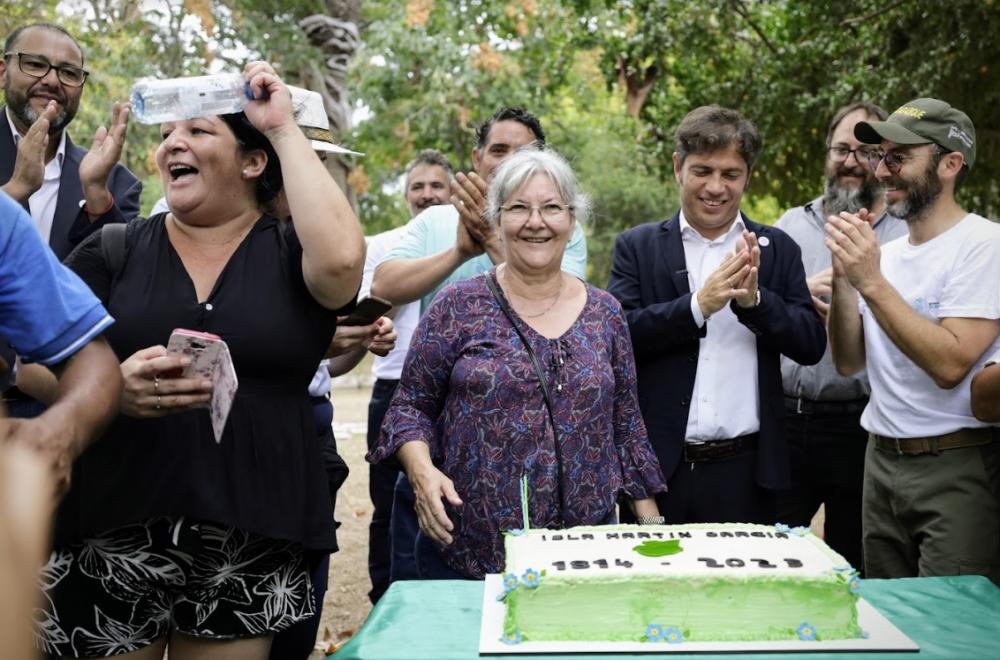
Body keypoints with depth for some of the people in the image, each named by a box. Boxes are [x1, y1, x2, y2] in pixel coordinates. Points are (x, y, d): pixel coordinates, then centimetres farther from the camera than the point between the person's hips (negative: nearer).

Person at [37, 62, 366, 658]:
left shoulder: (289, 253, 2)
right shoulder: (112, 251, 6)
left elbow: (342, 260, -21)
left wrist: (284, 129, -10)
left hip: (253, 550, 0)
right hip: (112, 544, 1)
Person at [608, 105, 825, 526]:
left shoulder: (778, 250, 6)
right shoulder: (637, 247, 3)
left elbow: (812, 345, 0)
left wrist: (754, 300, -16)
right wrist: (698, 305, -21)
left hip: (744, 470, 1)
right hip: (657, 466, -1)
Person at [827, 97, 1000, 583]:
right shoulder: (885, 252, 11)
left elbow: (950, 364, -22)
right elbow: (849, 362, 7)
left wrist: (871, 282, -21)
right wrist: (844, 277, -6)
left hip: (956, 469, -7)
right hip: (882, 459, 7)